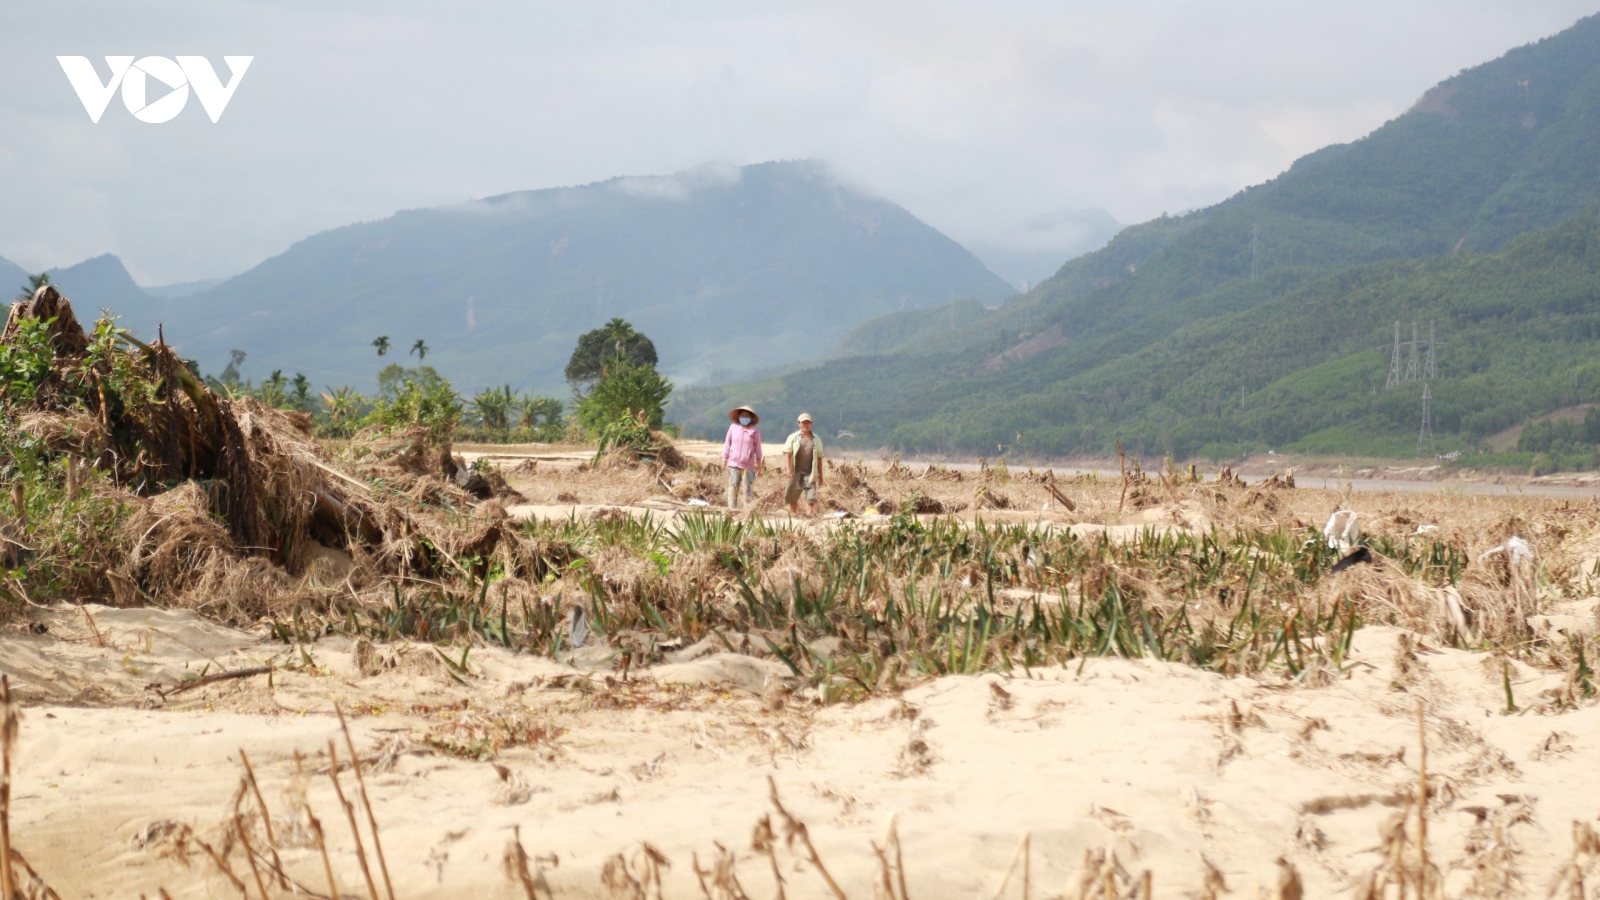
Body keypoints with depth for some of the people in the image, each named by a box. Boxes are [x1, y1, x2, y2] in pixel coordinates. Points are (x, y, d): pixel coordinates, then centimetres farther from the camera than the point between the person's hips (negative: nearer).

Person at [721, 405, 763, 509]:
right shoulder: (733, 428, 4)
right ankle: (732, 508, 5)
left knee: (748, 488, -1)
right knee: (733, 487, 1)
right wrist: (724, 458, 9)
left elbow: (757, 447, 8)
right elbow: (727, 443, 10)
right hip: (733, 464, 1)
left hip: (748, 465, -1)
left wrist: (758, 461, 11)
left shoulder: (755, 431, 1)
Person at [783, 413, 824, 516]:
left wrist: (820, 475, 9)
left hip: (810, 473, 0)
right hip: (796, 472, 0)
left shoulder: (816, 440, 10)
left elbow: (819, 458, 11)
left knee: (810, 498, -11)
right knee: (792, 498, 9)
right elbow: (787, 453, -3)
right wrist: (788, 469, -17)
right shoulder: (793, 438, 4)